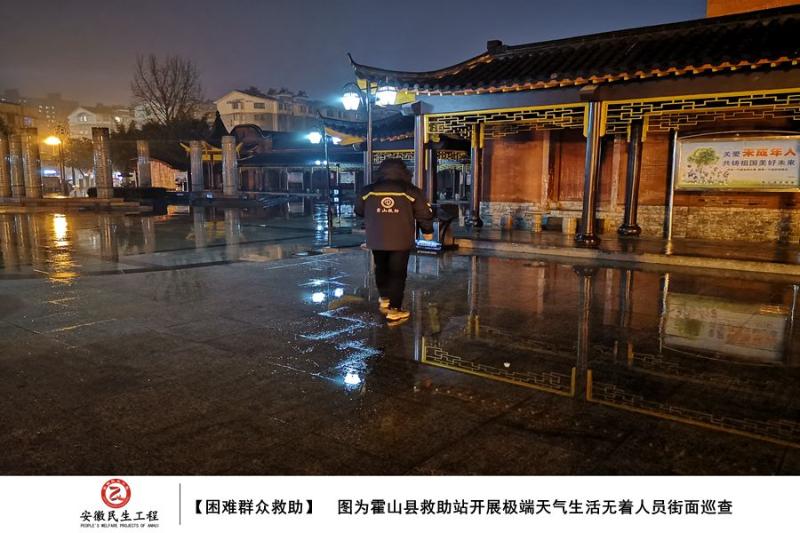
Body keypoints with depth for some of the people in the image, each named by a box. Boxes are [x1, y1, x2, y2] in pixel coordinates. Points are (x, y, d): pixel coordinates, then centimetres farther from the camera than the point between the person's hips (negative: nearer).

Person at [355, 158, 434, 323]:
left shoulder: (368, 191, 1)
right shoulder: (410, 191, -5)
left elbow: (359, 210, 17)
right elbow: (425, 213, -1)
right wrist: (427, 231, 17)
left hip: (376, 240, 3)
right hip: (401, 241, -3)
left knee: (381, 269, 23)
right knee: (397, 273, 3)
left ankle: (385, 299, 34)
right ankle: (394, 311, 2)